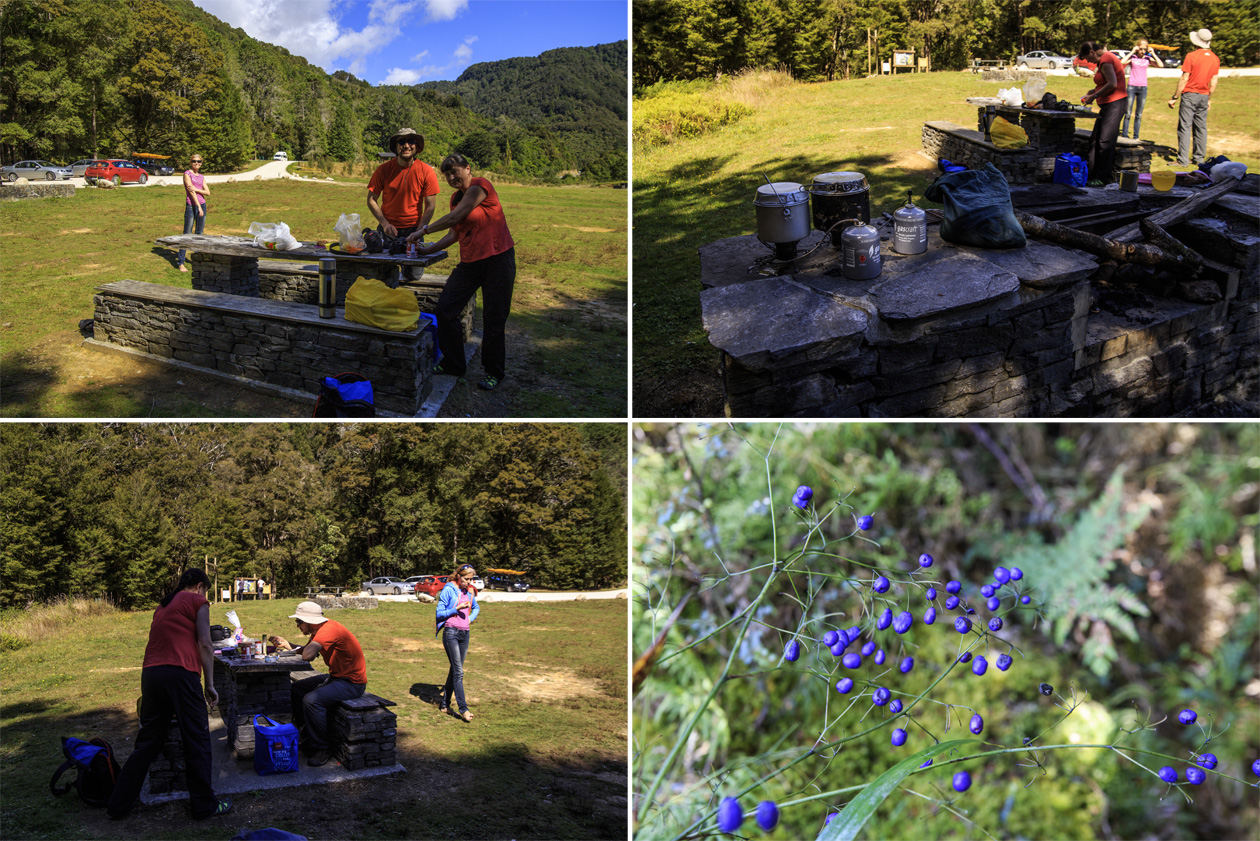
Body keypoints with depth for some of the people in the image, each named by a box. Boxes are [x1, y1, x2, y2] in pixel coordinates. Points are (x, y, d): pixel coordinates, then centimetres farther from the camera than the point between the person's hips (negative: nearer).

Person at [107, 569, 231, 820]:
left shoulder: (164, 604, 26)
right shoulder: (198, 601, 4)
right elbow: (204, 644, -5)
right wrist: (210, 684, -3)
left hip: (150, 674, 7)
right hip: (180, 674, -7)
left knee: (147, 742, 14)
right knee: (197, 742, 2)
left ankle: (119, 804, 16)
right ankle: (204, 805, 7)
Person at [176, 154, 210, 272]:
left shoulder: (201, 177, 14)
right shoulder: (187, 174, -3)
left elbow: (208, 192, 5)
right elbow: (190, 191, -11)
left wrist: (196, 189, -14)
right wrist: (199, 207, -16)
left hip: (202, 205, 6)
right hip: (191, 206, -6)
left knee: (199, 234, 11)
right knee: (187, 235, -5)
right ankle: (180, 262, -2)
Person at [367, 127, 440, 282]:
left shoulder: (427, 172, -6)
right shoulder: (384, 169, -4)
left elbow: (430, 206, -4)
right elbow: (371, 200, 2)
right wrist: (385, 223, -10)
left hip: (413, 228, -1)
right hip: (388, 227, 1)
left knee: (413, 275, -5)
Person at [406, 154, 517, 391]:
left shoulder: (480, 186, -10)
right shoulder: (456, 198, 17)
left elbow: (456, 217, -16)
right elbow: (455, 233, 18)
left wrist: (424, 230, -10)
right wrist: (428, 249, 7)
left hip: (497, 258, -8)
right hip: (470, 262, 8)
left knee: (493, 318, -2)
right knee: (445, 307, 2)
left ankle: (494, 372, 14)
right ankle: (453, 364, 16)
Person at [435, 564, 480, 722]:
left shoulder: (469, 592, 12)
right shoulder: (448, 590, -7)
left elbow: (476, 607, 30)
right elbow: (439, 613, -7)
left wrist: (471, 618, 11)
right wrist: (457, 609, -17)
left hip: (464, 634, 7)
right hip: (451, 633, -7)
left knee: (455, 670, 9)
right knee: (458, 671, -11)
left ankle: (444, 704, 19)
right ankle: (463, 709, -13)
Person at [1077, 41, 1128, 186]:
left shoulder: (1105, 59, -12)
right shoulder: (1105, 58, 20)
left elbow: (1112, 84, -21)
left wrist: (1094, 96, -15)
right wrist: (1091, 93, 15)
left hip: (1114, 103, -11)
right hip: (1109, 104, 11)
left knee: (1105, 141, -11)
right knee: (1095, 140, 10)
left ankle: (1102, 178, -9)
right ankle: (1093, 174, 13)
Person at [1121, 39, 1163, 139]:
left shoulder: (1148, 58, 6)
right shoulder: (1132, 57, 0)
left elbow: (1160, 65, -5)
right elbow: (1122, 62, -20)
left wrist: (1153, 54, -4)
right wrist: (1132, 52, -14)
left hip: (1143, 88, 2)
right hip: (1132, 87, -2)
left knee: (1138, 115, 6)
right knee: (1128, 114, -1)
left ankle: (1135, 137, 10)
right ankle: (1124, 136, 3)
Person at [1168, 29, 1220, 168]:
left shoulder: (1191, 56, -11)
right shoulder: (1215, 59, 5)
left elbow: (1184, 79, -12)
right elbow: (1213, 83, 9)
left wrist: (1175, 97, -7)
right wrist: (1209, 99, 20)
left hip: (1190, 95, -5)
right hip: (1204, 96, 5)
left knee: (1184, 127, -4)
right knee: (1201, 127, 10)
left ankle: (1183, 160, -8)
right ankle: (1199, 158, 13)